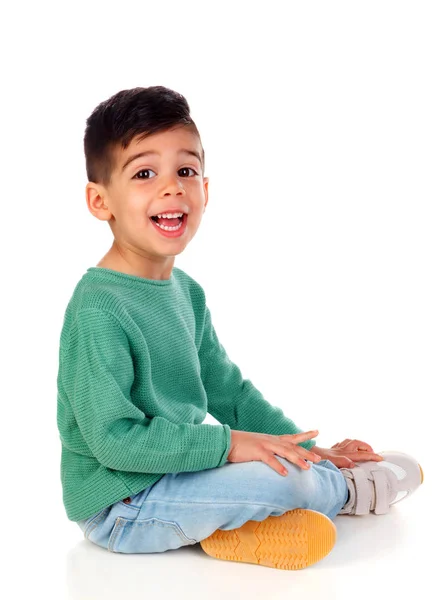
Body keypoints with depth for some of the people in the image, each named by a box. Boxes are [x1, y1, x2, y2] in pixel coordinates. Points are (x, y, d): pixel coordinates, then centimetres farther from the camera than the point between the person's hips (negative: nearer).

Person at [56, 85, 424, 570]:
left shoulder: (186, 292, 6)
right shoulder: (97, 310, -23)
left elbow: (229, 391, 12)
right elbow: (113, 438, -26)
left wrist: (307, 448, 5)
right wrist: (226, 444, -24)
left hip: (174, 470, 10)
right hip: (119, 507, -9)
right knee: (271, 479, -19)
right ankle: (348, 491, 9)